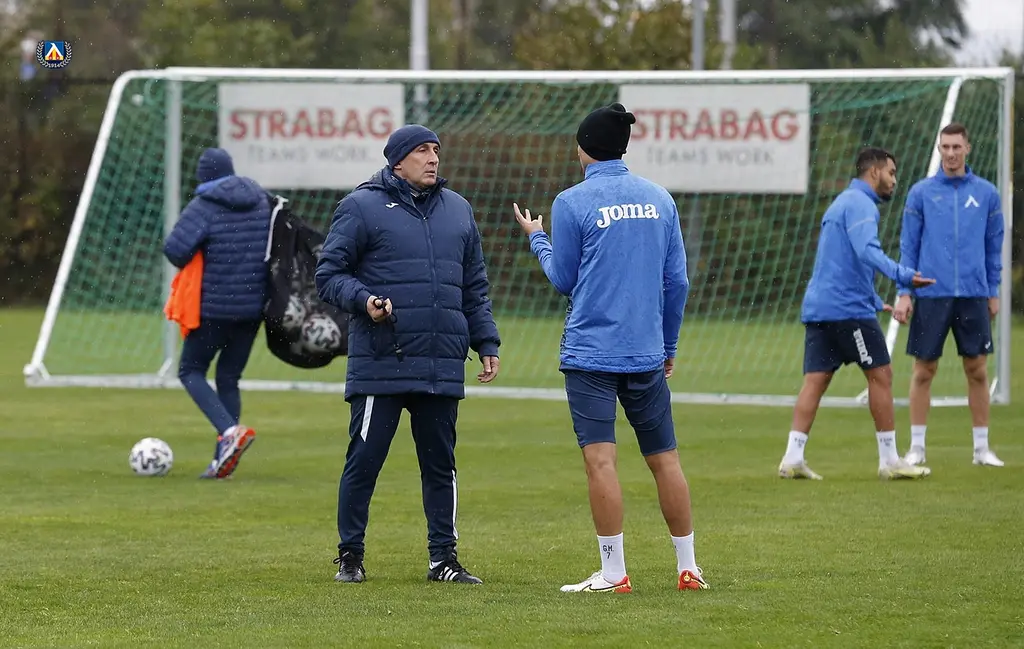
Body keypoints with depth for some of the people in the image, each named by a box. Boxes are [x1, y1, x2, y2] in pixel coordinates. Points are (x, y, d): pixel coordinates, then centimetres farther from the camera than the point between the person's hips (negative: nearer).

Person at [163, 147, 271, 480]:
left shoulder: (204, 207, -14)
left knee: (191, 371, 9)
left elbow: (175, 248, -24)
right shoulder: (262, 201, 6)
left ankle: (230, 431, -15)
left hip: (215, 306, -6)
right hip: (253, 305, 6)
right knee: (229, 378, 15)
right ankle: (222, 461, 11)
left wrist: (187, 263, -2)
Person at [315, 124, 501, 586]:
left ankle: (443, 557, 15)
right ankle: (350, 556, 10)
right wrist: (363, 300, -19)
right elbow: (329, 274, -1)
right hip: (380, 366, -4)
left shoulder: (458, 210, 16)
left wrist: (486, 343, 15)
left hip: (443, 367, 5)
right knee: (364, 460, -1)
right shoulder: (362, 208, 0)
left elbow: (475, 288, 21)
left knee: (440, 464, 8)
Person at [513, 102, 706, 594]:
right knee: (664, 459, 11)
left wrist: (537, 239, 22)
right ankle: (687, 567, 15)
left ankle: (613, 572, -10)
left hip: (590, 350, -5)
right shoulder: (659, 198, 8)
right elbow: (677, 280, 11)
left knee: (599, 459, -6)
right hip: (646, 352, 5)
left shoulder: (572, 203, -5)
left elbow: (563, 280, 3)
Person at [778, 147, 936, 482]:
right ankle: (889, 460, 1)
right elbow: (867, 251, -25)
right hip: (848, 307, -9)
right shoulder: (859, 204, -8)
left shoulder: (843, 203, 25)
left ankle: (793, 457, -7)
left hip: (818, 307, 9)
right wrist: (903, 275, -35)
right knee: (880, 375, -2)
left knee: (815, 380, 3)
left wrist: (876, 302, 35)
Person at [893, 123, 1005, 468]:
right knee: (924, 371, 1)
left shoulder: (986, 193, 6)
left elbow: (994, 247, 11)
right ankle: (916, 447, 10)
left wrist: (993, 292, 8)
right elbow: (908, 245, 4)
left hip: (974, 296, 1)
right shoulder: (921, 192, 3)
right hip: (931, 295, -1)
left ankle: (982, 447, 12)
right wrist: (904, 292, -1)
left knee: (977, 371, 3)